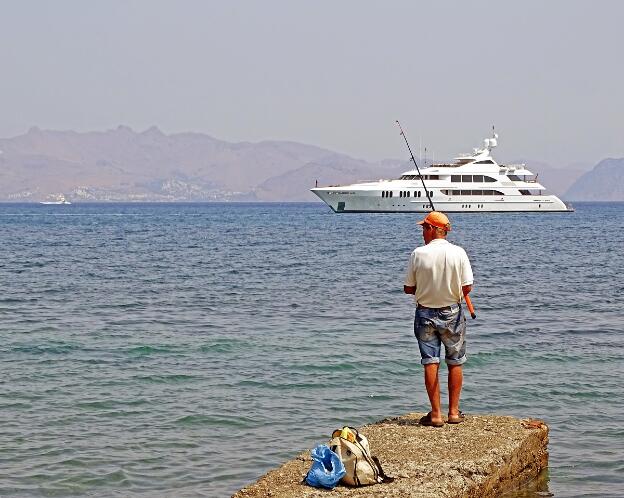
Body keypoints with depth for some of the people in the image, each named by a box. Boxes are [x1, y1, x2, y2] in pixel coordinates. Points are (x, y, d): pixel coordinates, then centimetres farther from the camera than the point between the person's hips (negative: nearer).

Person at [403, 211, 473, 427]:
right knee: (455, 363, 12)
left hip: (425, 314, -1)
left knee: (430, 363, 3)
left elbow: (408, 288, -5)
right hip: (452, 313, 1)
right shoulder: (458, 253, -8)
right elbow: (466, 288, -8)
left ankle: (436, 414, 3)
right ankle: (454, 411, 16)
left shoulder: (419, 254, -10)